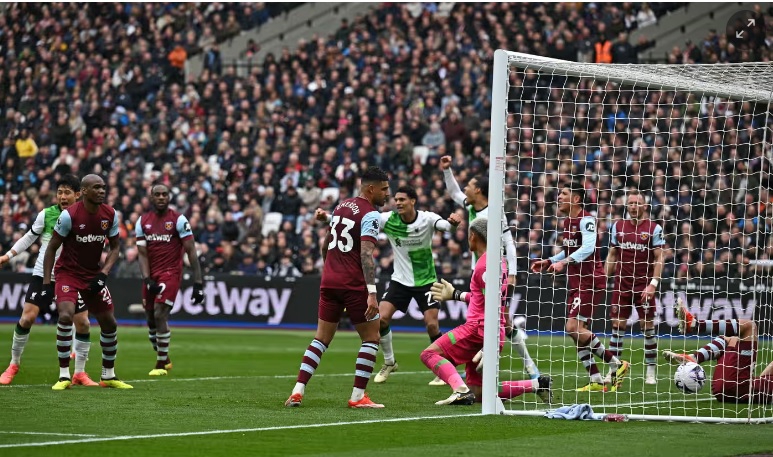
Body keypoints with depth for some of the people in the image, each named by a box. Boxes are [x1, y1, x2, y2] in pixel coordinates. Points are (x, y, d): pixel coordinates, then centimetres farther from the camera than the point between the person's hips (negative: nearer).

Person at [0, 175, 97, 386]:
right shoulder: (46, 214, -7)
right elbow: (29, 237, 6)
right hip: (43, 274, -2)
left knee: (83, 323, -3)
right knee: (27, 317, -11)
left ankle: (80, 373, 10)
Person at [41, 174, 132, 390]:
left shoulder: (110, 215, -6)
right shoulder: (69, 215, -19)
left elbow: (114, 248, 5)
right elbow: (51, 248, -11)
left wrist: (103, 274, -11)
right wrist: (47, 284, -14)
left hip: (93, 274, 5)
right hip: (68, 272, -5)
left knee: (109, 323, 7)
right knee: (66, 316, -26)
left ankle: (108, 376, 25)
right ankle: (64, 376, -16)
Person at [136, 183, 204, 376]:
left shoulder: (178, 220, -5)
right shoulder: (143, 221, 7)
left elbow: (191, 252, -6)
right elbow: (142, 254, 5)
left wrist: (198, 283, -11)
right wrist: (147, 280, -9)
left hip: (170, 273, -5)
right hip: (151, 275, 5)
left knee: (160, 315, -15)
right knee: (151, 320, 7)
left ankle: (161, 364, -5)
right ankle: (164, 359, 28)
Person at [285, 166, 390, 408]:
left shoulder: (341, 206, 14)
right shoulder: (370, 215, -10)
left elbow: (325, 244, 25)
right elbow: (366, 254, -20)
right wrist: (372, 293, -25)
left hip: (329, 281, 7)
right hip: (354, 285, -7)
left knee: (321, 339, 13)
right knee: (371, 338, 5)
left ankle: (297, 392, 3)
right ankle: (358, 396, 0)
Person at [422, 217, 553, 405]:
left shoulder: (485, 264, -12)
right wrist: (455, 295, 39)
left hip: (479, 328, -9)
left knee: (429, 354, -12)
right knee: (477, 393, 11)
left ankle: (461, 391, -32)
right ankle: (537, 384, 11)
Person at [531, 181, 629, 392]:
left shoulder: (586, 220, -13)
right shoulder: (568, 222, 15)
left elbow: (588, 247, -28)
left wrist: (565, 262, -37)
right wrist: (548, 262, 18)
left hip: (591, 281, -10)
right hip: (576, 283, 10)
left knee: (574, 327, -17)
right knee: (577, 331, 5)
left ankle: (616, 364, -8)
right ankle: (597, 381, 10)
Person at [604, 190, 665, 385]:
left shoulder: (654, 228, -3)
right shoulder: (618, 226, 8)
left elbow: (659, 258, -5)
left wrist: (653, 283, -14)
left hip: (644, 286, -3)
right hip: (621, 286, 3)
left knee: (648, 327, 0)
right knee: (617, 326, 1)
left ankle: (650, 372, 8)